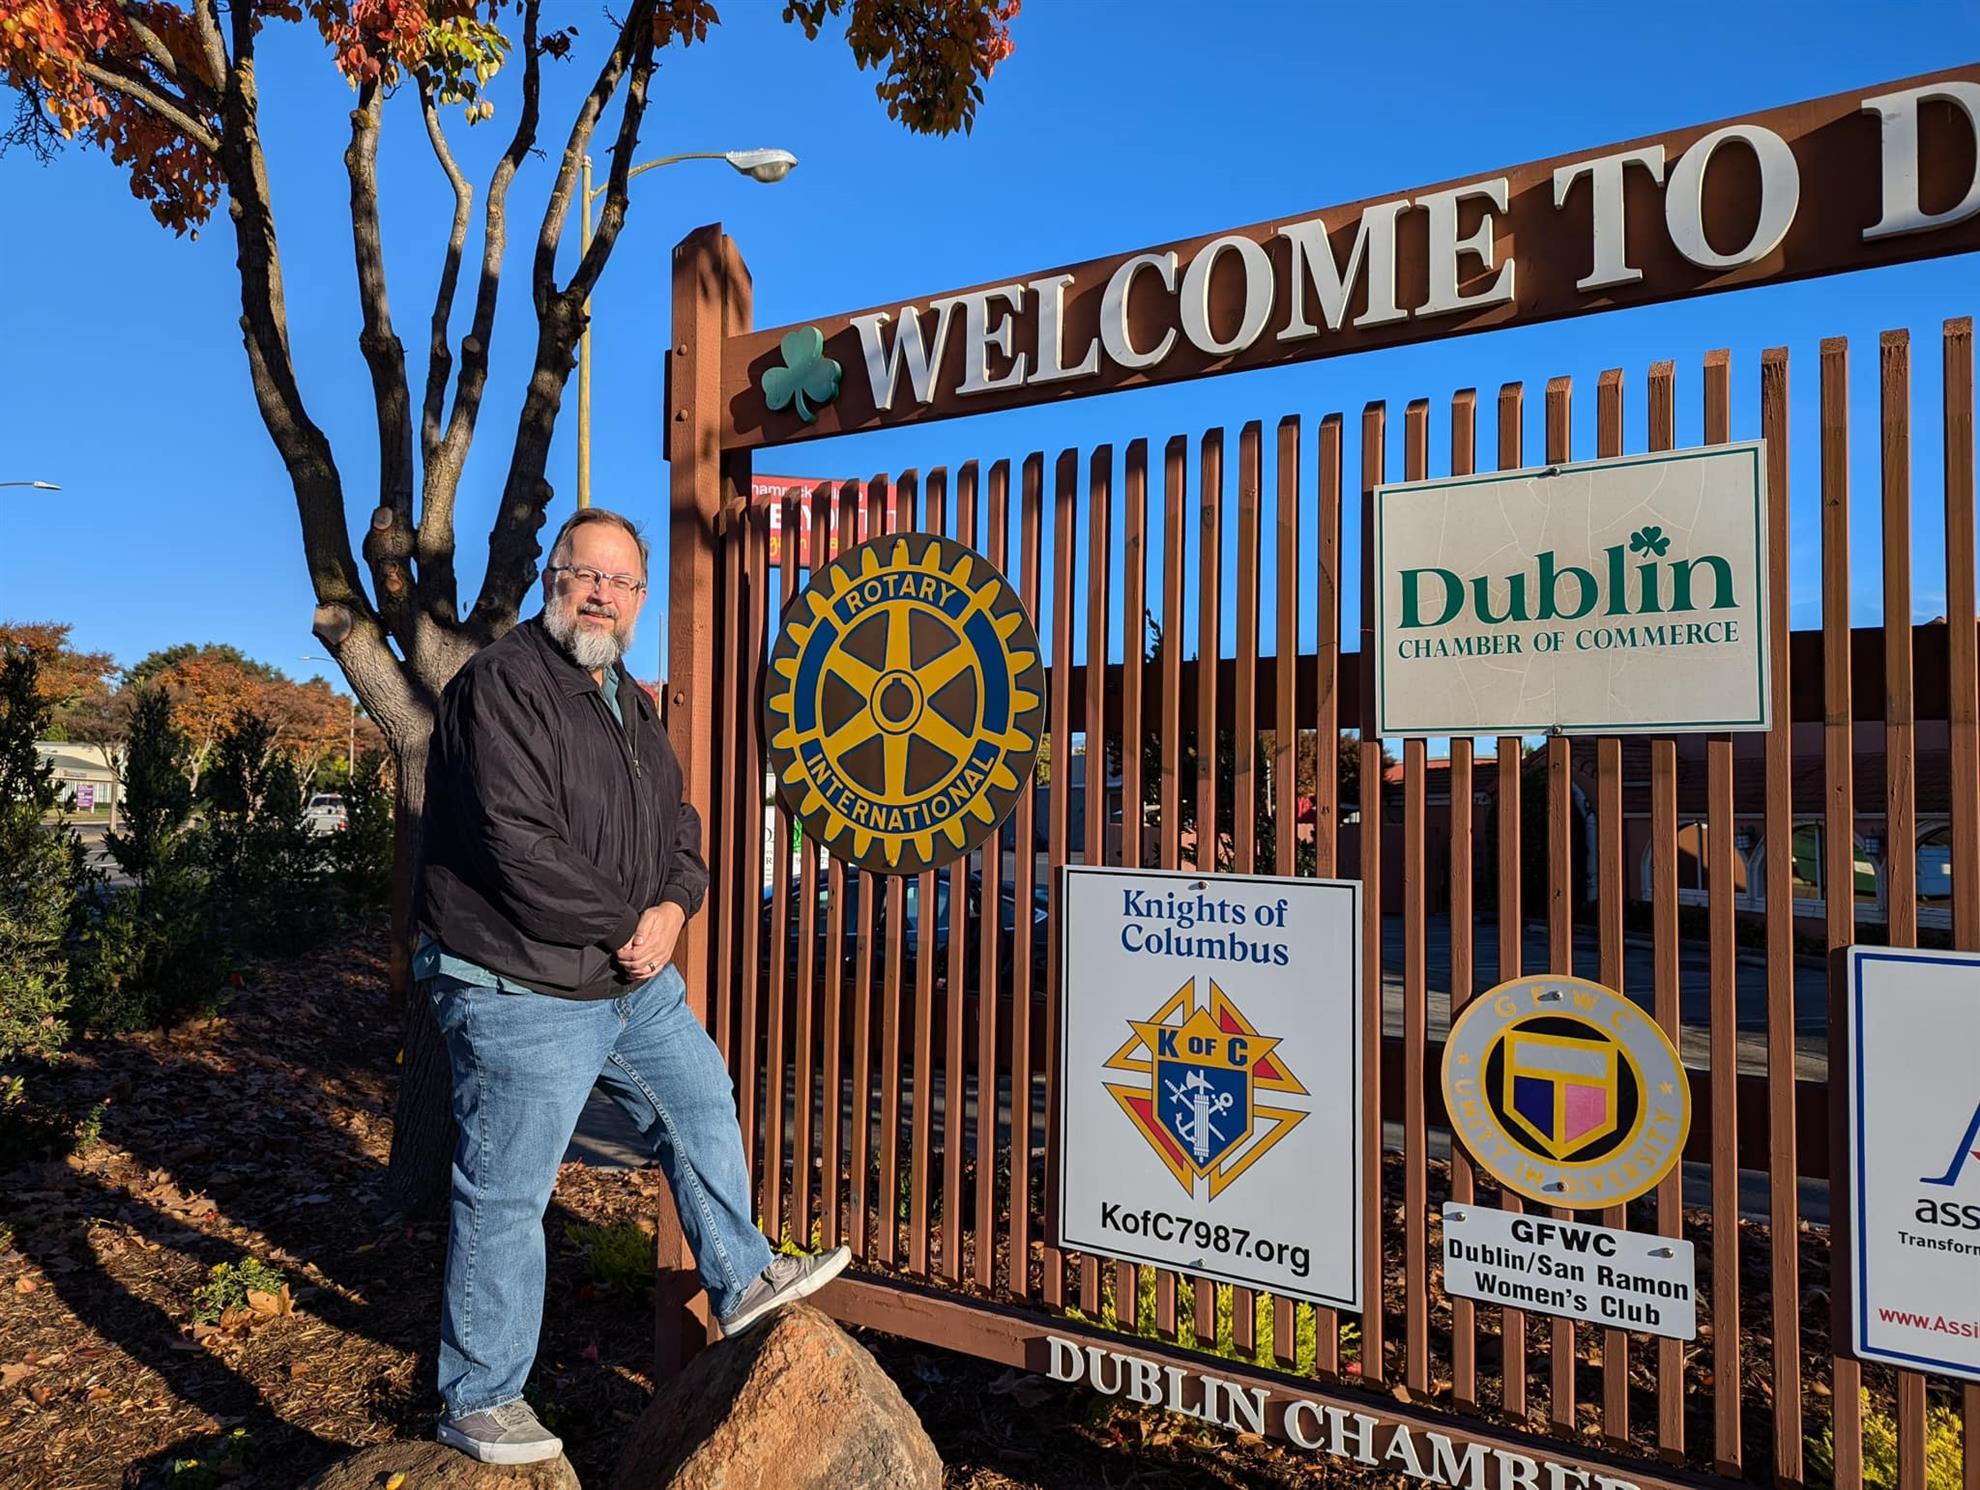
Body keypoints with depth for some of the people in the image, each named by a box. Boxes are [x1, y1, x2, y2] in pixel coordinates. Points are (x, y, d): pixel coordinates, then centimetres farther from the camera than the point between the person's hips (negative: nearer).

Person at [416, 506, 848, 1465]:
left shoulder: (630, 703, 13)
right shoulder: (500, 686, -16)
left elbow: (676, 825, 14)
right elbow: (519, 848, -25)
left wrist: (674, 905, -7)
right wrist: (625, 928, -16)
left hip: (635, 979, 9)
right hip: (521, 991, -9)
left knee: (703, 1107, 20)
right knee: (504, 1197, 3)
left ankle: (741, 1280, 38)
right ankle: (480, 1402, 22)